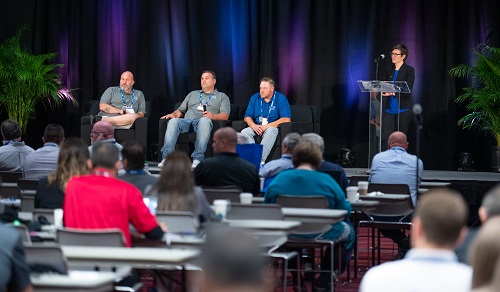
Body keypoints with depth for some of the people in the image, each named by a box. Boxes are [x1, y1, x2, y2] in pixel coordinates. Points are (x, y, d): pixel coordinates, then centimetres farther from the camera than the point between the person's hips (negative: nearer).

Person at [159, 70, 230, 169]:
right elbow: (181, 110, 31)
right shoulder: (193, 94, 37)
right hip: (187, 121, 3)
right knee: (173, 121, -31)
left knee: (205, 120, -42)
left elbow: (225, 115, 8)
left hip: (203, 120, -3)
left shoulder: (222, 96, 25)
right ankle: (166, 156, -43)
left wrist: (213, 116, -13)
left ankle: (197, 159, -50)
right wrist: (173, 114, 7)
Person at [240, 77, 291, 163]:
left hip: (273, 127, -4)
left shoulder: (281, 99, -3)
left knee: (270, 131, -38)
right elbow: (247, 117, 9)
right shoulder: (255, 98, 9)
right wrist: (253, 126, -16)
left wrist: (267, 126, -21)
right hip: (256, 127, 4)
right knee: (244, 132, -26)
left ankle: (259, 160, -43)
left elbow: (286, 119, -13)